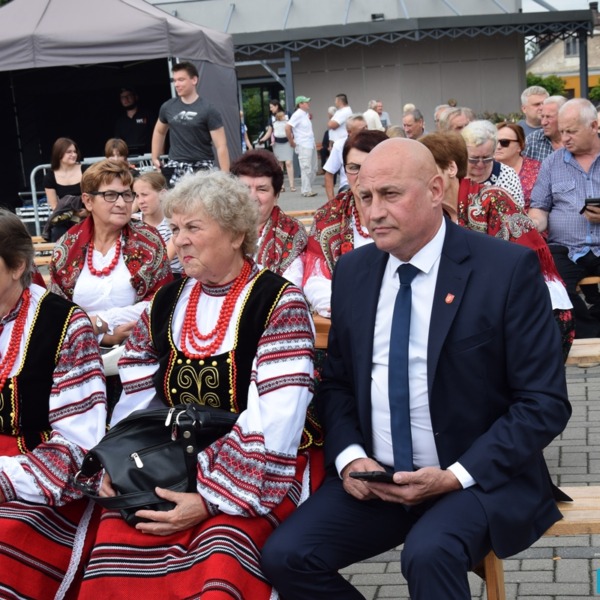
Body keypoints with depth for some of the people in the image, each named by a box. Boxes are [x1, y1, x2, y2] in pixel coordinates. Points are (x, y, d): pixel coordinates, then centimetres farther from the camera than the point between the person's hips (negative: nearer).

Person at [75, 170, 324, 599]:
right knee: (116, 542, -21)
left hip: (255, 472, -4)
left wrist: (211, 499, -20)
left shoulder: (279, 302, -8)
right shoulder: (166, 303, 11)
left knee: (219, 556, -31)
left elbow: (274, 420, -16)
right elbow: (137, 402, 13)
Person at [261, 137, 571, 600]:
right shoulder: (353, 271, 6)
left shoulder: (508, 268, -10)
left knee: (429, 554, -35)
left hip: (480, 477, -5)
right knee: (285, 556, -13)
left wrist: (457, 476, -18)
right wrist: (349, 457, -5)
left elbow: (545, 402, -10)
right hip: (372, 476, 6)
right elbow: (337, 382, 14)